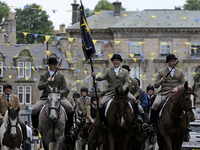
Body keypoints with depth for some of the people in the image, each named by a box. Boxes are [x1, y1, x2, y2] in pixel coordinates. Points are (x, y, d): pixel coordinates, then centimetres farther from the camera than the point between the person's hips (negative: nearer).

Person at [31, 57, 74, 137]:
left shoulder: (61, 76, 13)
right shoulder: (43, 76, 11)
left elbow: (64, 89, 7)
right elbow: (39, 87, -2)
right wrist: (47, 82, -19)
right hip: (45, 97, 0)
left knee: (70, 109, -23)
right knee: (34, 110, -24)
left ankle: (69, 128, -5)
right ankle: (35, 127, 0)